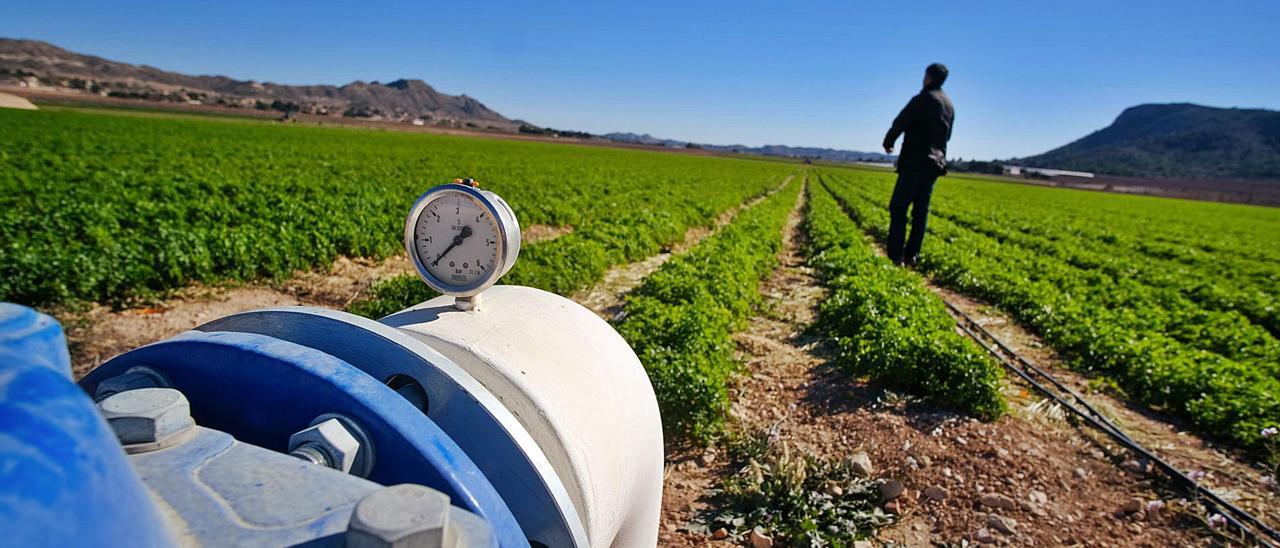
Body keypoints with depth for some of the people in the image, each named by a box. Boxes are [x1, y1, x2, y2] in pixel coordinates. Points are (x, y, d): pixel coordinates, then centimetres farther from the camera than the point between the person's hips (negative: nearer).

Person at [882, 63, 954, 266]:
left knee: (898, 208, -6)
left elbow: (900, 122, -11)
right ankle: (912, 255, 6)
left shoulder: (923, 99, -10)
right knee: (921, 210, 7)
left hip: (915, 162, -8)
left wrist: (888, 142, 6)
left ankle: (895, 255, -10)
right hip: (935, 163, 8)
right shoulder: (949, 105, 16)